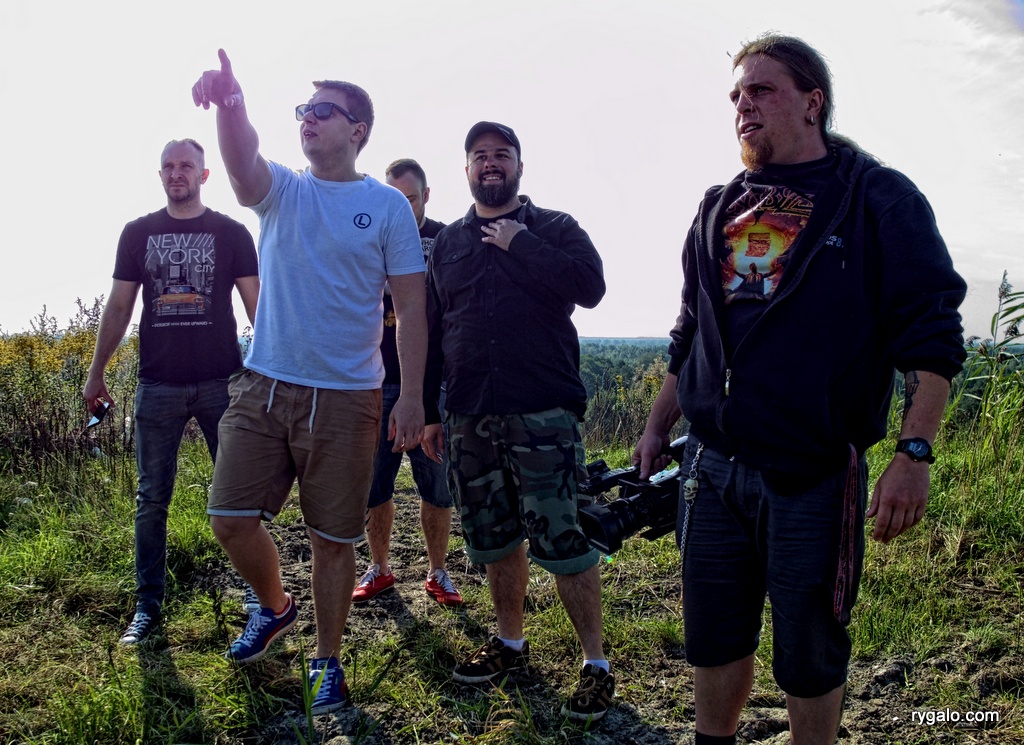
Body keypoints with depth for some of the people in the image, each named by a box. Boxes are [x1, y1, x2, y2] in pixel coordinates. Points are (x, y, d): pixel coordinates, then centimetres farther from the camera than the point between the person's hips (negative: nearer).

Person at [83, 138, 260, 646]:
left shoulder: (231, 233, 4)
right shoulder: (138, 233, 9)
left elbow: (256, 303, 2)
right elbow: (119, 307, 11)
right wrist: (96, 374, 10)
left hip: (221, 382, -1)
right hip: (158, 385, 2)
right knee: (151, 498, 6)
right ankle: (147, 605, 17)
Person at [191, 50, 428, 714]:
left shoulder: (388, 206, 0)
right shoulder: (281, 192, 6)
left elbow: (411, 308, -2)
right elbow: (243, 163, -20)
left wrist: (413, 396, -9)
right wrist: (229, 103, -42)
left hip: (346, 398, -3)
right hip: (263, 387, 3)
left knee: (334, 538, 6)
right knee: (232, 517, 2)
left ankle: (328, 662, 26)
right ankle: (275, 607, 32)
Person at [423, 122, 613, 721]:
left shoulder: (554, 228, 4)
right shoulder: (448, 243, 16)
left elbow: (590, 287, -14)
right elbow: (430, 332, 17)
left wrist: (518, 244, -11)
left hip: (544, 412, -4)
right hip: (470, 417, 5)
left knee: (562, 538, -6)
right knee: (494, 539, 13)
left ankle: (597, 664, 6)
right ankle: (511, 643, 31)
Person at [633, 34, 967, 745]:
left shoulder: (878, 198, -2)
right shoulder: (720, 208, 13)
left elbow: (930, 334, -8)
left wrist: (914, 453, -17)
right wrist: (658, 427, 19)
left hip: (814, 478, -5)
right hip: (711, 467, 5)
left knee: (809, 655, 9)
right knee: (713, 636, 15)